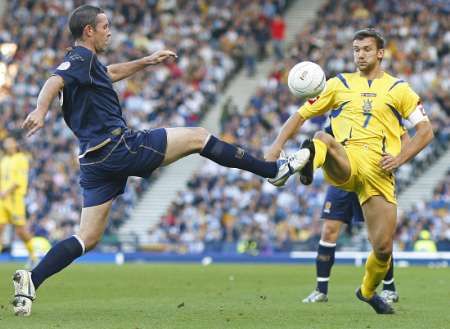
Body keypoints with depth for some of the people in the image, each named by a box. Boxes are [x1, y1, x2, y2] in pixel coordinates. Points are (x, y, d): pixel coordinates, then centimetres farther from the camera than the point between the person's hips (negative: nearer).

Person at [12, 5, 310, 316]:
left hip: (95, 160, 10)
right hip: (119, 146, -10)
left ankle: (31, 281, -9)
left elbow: (111, 72, 43)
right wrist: (40, 110, -47)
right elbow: (54, 82, -28)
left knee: (88, 239, 6)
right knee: (198, 137, 2)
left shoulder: (84, 62, 21)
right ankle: (275, 170, 8)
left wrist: (147, 61, 44)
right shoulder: (81, 58, -8)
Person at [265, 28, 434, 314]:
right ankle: (308, 159, -73)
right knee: (323, 139, -37)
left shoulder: (399, 89, 15)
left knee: (383, 248, -3)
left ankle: (368, 291, 27)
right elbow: (301, 115, 18)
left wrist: (400, 158, -5)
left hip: (379, 170, 0)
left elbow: (426, 130, 11)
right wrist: (277, 146, 2)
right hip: (346, 160, 0)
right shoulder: (340, 84, 18)